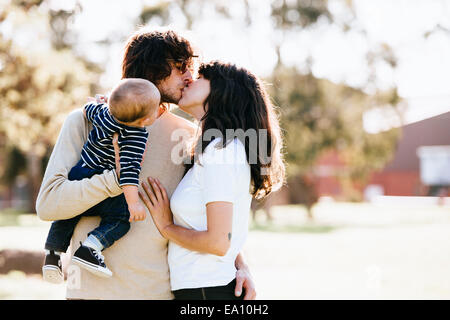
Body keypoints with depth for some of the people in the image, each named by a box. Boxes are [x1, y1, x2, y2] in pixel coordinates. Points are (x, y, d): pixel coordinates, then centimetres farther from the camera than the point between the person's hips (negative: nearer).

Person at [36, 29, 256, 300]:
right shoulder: (85, 122, 0)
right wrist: (121, 177, -19)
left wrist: (240, 264, -4)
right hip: (96, 288, -2)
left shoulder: (188, 135, 7)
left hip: (163, 289, 2)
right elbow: (48, 203, -9)